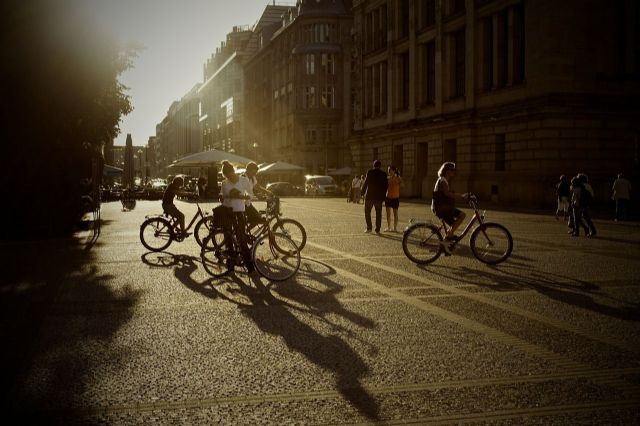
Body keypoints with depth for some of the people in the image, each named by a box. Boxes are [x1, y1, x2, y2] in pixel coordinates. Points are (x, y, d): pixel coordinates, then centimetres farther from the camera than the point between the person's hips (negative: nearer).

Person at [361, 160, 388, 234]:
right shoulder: (383, 174, 0)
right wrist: (383, 194, 12)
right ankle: (377, 229, 5)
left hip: (369, 195, -2)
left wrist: (363, 192, 4)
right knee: (378, 213, 8)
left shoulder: (370, 172, -7)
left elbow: (366, 182, -7)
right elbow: (386, 185, 2)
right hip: (379, 196, 2)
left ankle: (369, 228, 1)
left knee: (367, 212, 9)